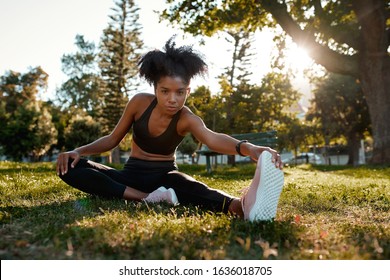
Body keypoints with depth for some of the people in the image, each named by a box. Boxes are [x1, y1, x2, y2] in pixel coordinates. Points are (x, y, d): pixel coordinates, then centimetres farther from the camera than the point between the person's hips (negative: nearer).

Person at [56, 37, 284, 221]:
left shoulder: (187, 119, -17)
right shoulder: (140, 102, -10)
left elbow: (212, 138, -41)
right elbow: (112, 139, 3)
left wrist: (247, 148, -62)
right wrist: (79, 151, -13)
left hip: (164, 177, -3)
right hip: (133, 175, 3)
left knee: (183, 183, -42)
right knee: (70, 168, -22)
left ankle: (241, 205, -72)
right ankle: (148, 198, -37)